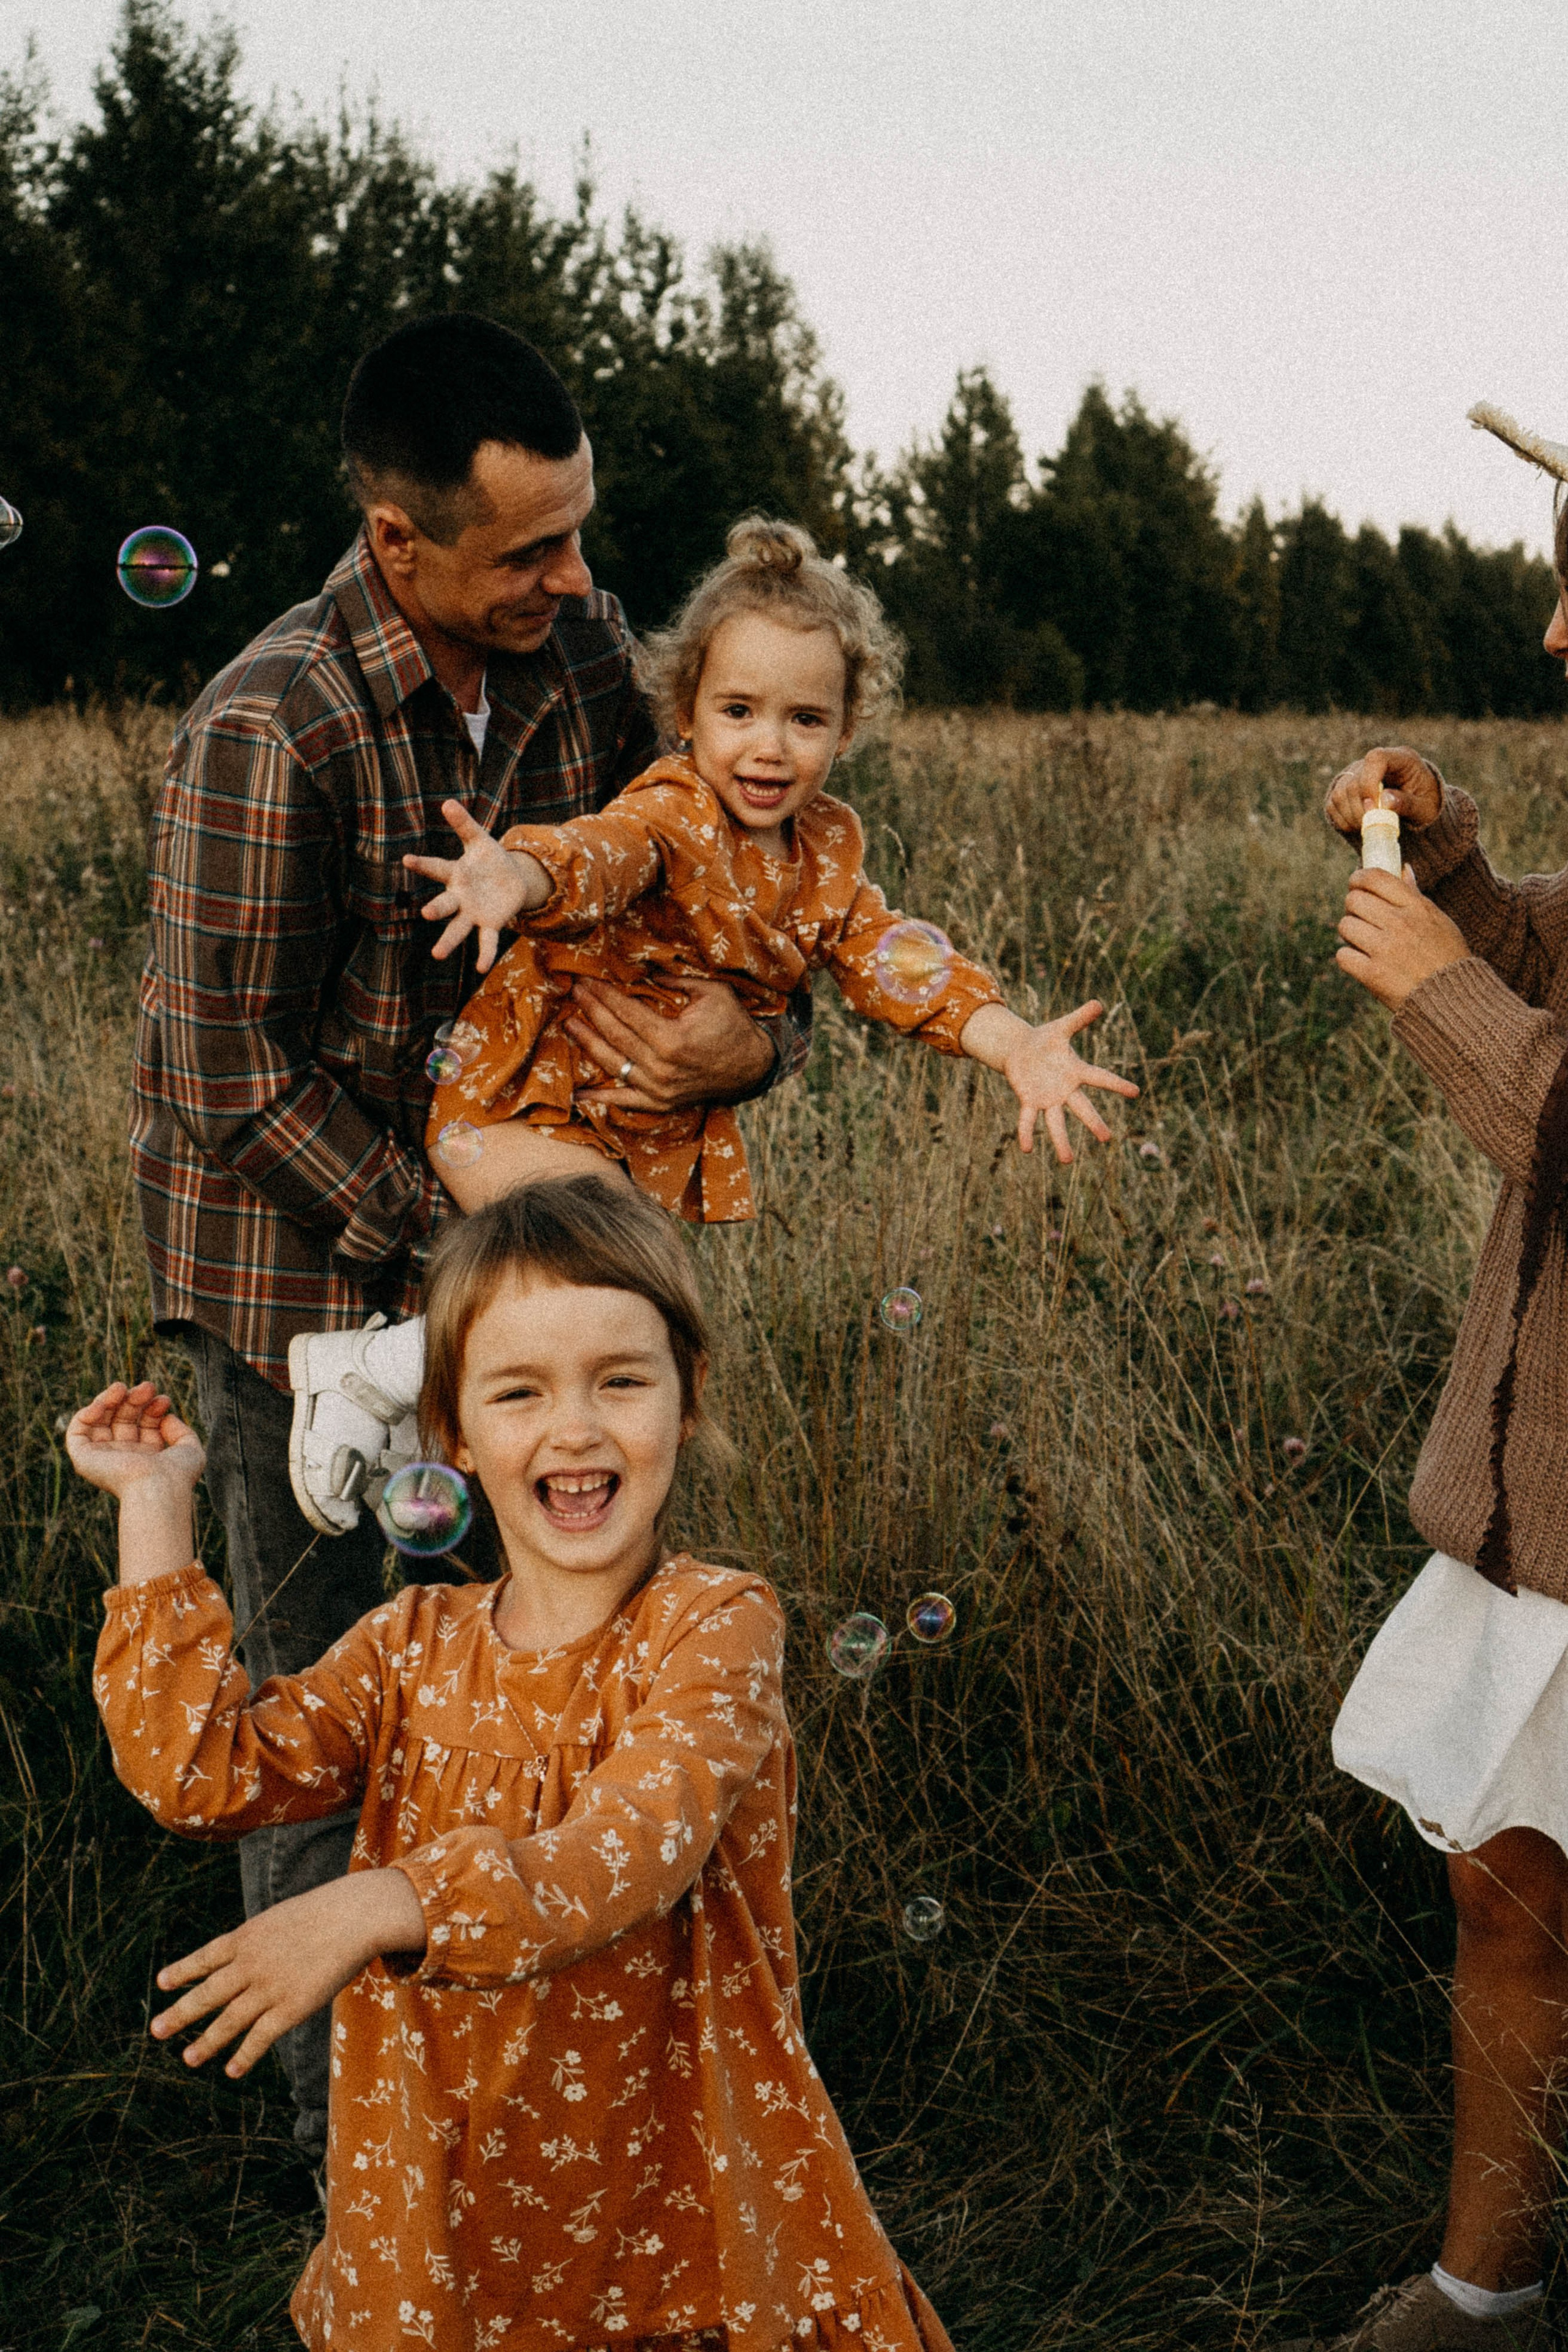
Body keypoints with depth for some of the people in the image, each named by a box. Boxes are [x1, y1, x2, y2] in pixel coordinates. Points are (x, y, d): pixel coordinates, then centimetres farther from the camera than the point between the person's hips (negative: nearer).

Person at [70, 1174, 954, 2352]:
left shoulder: (716, 1625, -14)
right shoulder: (415, 1646, 0)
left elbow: (636, 1847, -29)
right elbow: (203, 1768, -11)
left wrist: (380, 1907, -40)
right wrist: (155, 1504, -7)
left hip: (685, 2179, -3)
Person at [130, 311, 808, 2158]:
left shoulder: (580, 653, -6)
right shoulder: (268, 733, -25)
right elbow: (237, 1083, -21)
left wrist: (754, 1038, -18)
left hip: (500, 1201, 6)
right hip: (293, 1254, -5)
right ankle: (348, 2119, 25)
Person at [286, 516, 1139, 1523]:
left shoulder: (827, 850, 1)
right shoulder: (672, 819, -21)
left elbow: (895, 958, -6)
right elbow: (597, 855, -42)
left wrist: (1014, 1046, -24)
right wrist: (518, 877, -67)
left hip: (668, 1139, 8)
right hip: (528, 1106, -8)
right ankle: (371, 1373, -16)